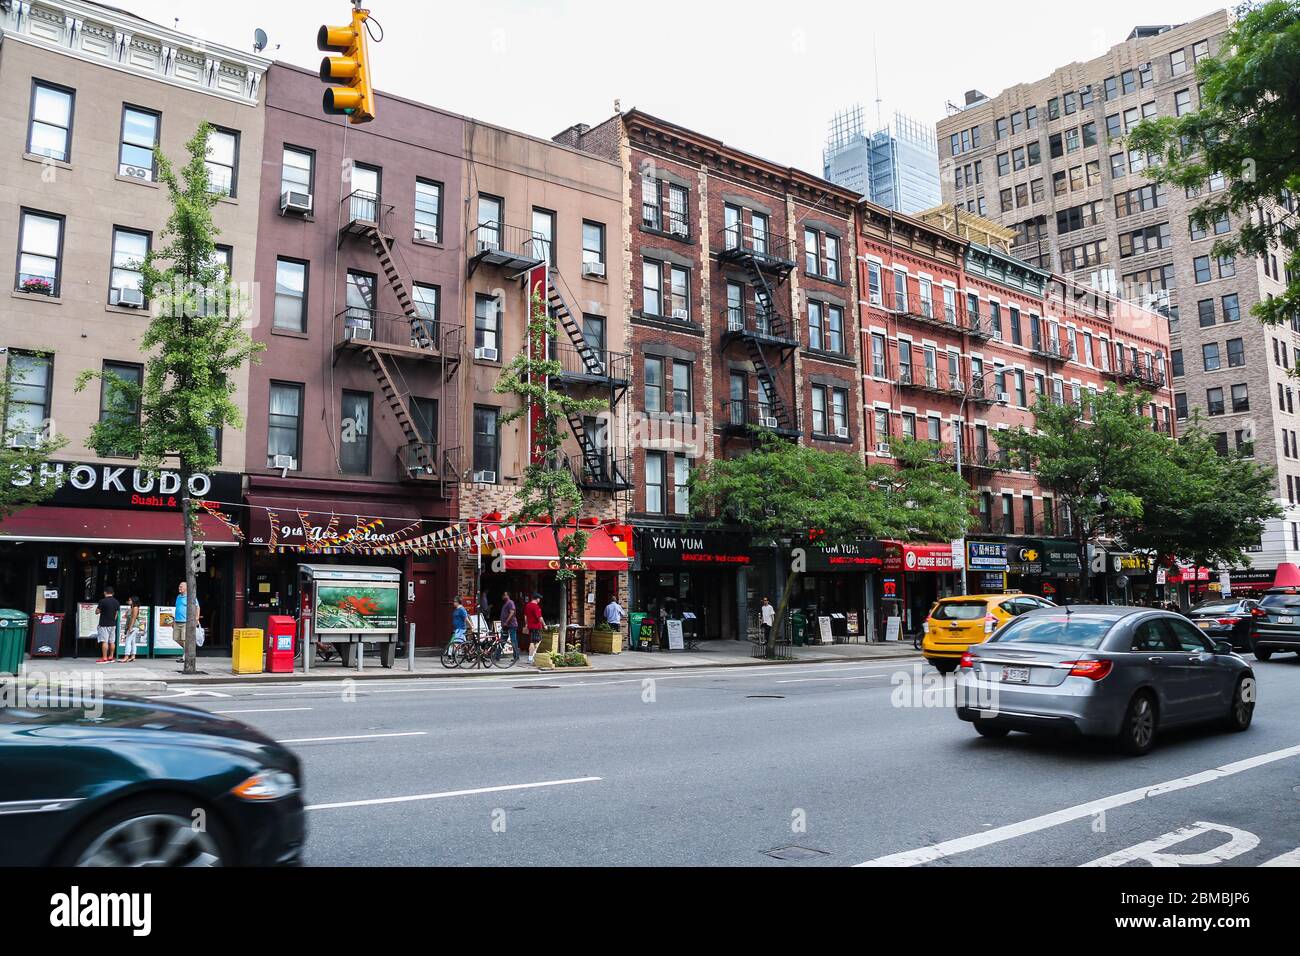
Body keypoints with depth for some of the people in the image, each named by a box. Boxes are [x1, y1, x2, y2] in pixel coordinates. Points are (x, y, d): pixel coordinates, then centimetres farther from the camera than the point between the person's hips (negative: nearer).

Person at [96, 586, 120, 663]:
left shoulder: (103, 601, -12)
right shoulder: (116, 602, 6)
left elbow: (97, 611, -6)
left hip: (104, 624, -6)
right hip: (113, 624, 6)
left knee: (104, 642, -6)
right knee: (112, 642, 10)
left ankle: (104, 658, -8)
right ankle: (111, 657, 16)